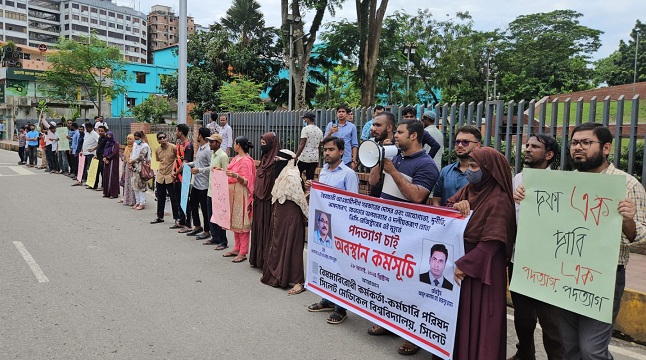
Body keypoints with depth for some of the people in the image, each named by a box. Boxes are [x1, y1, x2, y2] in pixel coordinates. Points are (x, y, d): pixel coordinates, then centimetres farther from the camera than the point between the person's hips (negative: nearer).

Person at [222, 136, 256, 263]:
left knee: (242, 223, -4)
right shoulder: (236, 158, 12)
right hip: (232, 194, 9)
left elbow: (247, 181, -19)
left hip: (241, 194, -9)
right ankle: (237, 249, 24)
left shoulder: (246, 161, -14)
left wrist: (236, 175, -33)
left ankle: (243, 253, 1)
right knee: (234, 222, 14)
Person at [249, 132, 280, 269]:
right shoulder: (264, 159, 12)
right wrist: (254, 198, 16)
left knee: (267, 230, -1)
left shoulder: (276, 162, -15)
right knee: (258, 229, 13)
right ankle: (257, 258, 24)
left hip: (269, 203, -9)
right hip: (259, 201, 9)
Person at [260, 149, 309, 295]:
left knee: (291, 246, -6)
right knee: (278, 244, 16)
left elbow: (300, 198, -18)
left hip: (291, 216, -10)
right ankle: (278, 276, 30)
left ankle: (298, 282, 2)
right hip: (280, 215, 10)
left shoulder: (291, 176, -19)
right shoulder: (283, 175, 11)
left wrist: (306, 215, -12)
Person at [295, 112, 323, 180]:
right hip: (315, 158, 6)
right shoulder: (319, 131, 12)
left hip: (304, 157, -6)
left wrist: (296, 157, -12)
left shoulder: (305, 129, -8)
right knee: (310, 178, 7)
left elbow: (302, 144, -13)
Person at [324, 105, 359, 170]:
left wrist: (354, 161, -3)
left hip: (347, 161, -1)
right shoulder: (330, 125, 8)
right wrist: (330, 133, -15)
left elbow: (354, 145, 4)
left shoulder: (352, 126, 5)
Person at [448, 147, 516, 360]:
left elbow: (491, 243, -21)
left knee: (478, 319, 3)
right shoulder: (469, 189, 7)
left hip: (483, 268, -7)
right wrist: (456, 206, -13)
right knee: (460, 315, 16)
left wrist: (463, 265, -21)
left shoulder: (499, 200, -17)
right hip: (463, 257, 7)